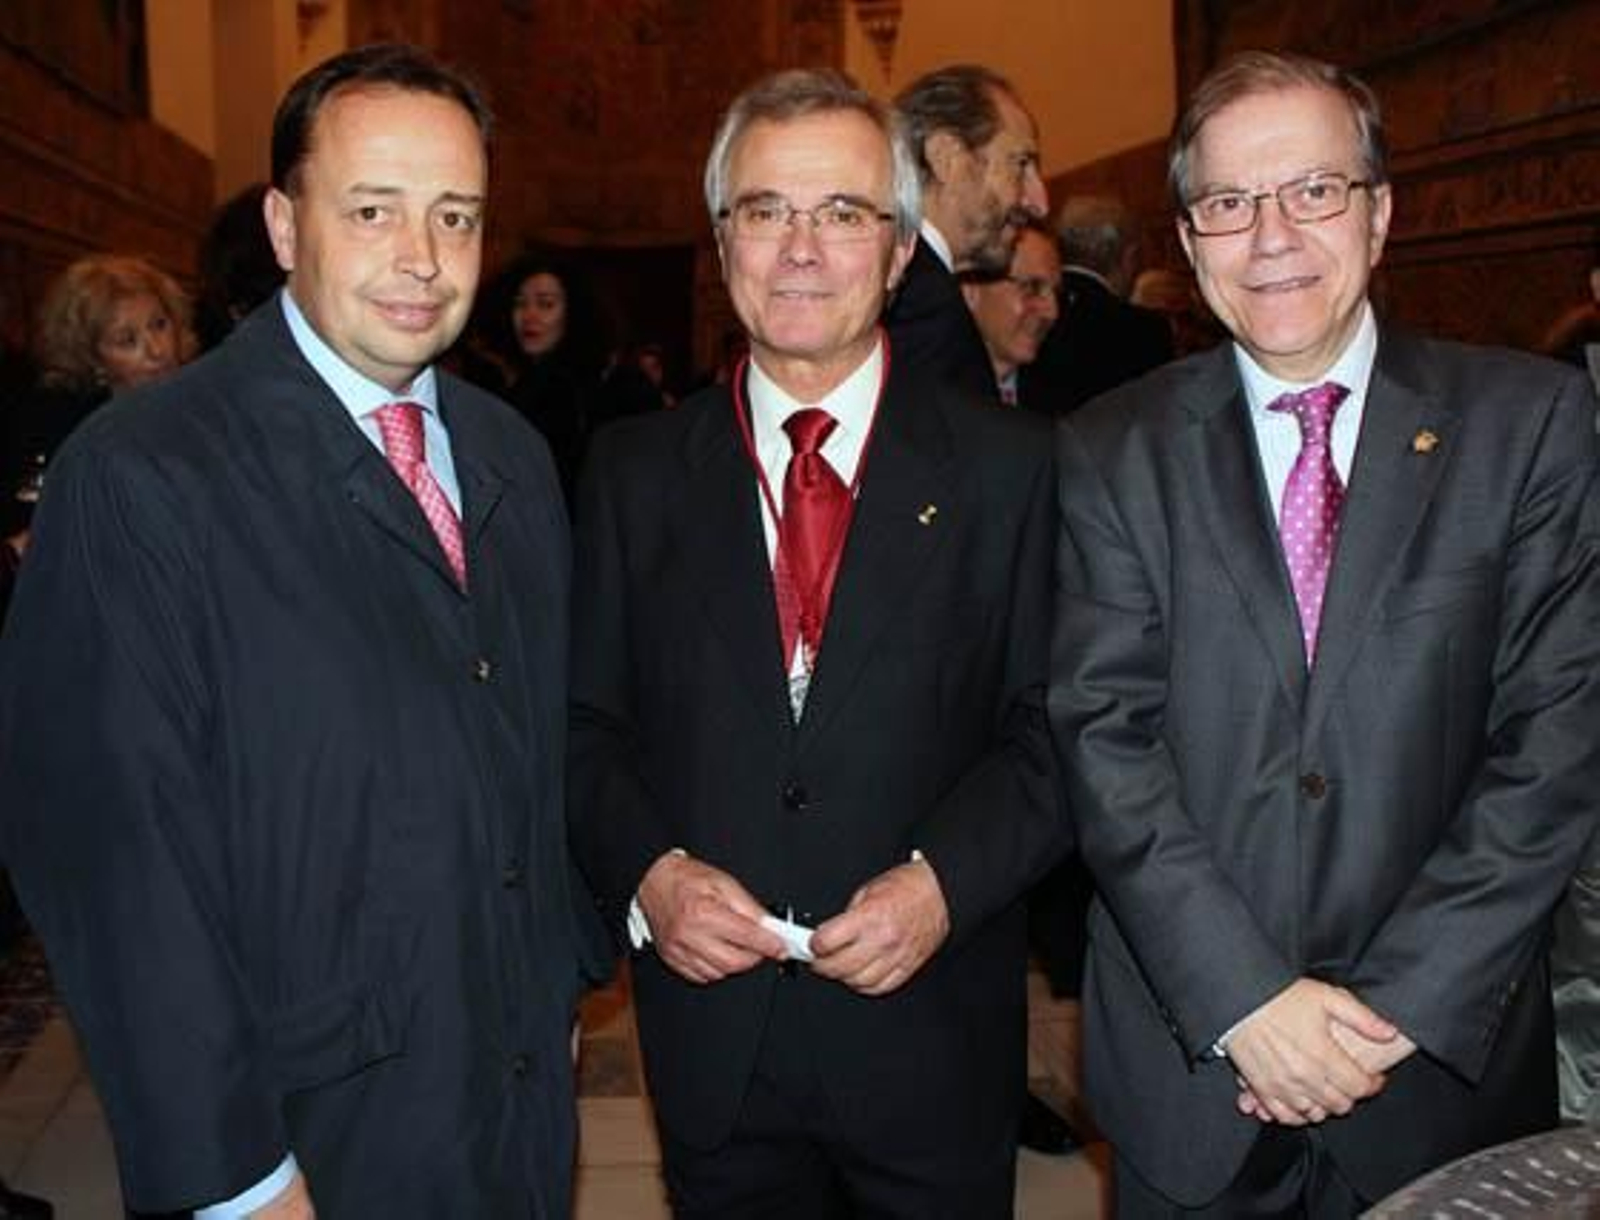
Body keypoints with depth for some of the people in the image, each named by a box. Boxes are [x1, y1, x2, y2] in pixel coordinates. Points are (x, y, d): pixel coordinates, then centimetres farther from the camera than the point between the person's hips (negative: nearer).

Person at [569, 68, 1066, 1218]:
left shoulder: (1010, 465, -3)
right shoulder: (634, 469, 2)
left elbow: (1059, 725, -4)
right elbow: (586, 722, 4)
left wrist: (945, 881, -17)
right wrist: (647, 868, -12)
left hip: (931, 1038, -1)